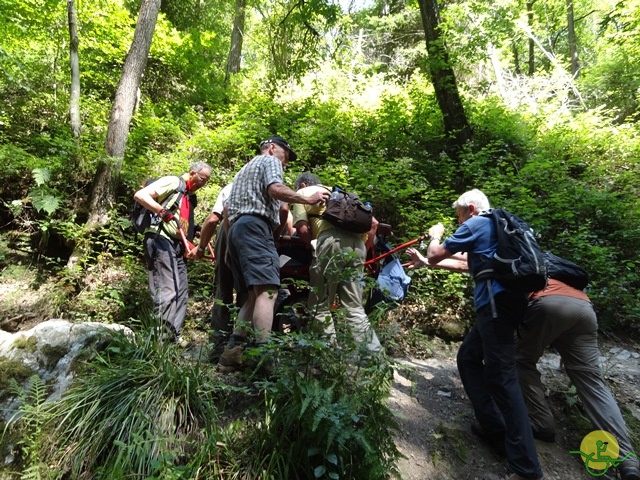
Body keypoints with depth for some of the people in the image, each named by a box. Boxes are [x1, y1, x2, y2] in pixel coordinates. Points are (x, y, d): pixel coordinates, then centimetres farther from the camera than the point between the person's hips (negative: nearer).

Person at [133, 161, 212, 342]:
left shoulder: (190, 196, 22)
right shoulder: (172, 182, -3)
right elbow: (140, 195, -15)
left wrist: (195, 229, 11)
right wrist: (162, 211, -27)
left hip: (177, 245, 9)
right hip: (161, 240, -9)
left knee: (181, 291, 8)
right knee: (167, 291, -14)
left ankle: (173, 337, 13)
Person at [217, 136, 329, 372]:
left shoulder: (244, 169, 37)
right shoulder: (270, 161, 12)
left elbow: (226, 210, 32)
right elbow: (276, 189, -11)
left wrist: (230, 245, 31)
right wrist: (308, 199, -3)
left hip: (236, 228, 10)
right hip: (255, 227, -9)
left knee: (254, 294, 4)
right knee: (267, 290, -20)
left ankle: (232, 354, -4)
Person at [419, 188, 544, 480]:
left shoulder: (475, 224, 1)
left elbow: (434, 257, 2)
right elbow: (470, 265, 37)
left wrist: (436, 235, 23)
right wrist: (426, 261, 40)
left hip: (497, 300, -10)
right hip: (504, 300, 10)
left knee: (501, 375, -11)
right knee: (468, 357, 17)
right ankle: (493, 425, 19)